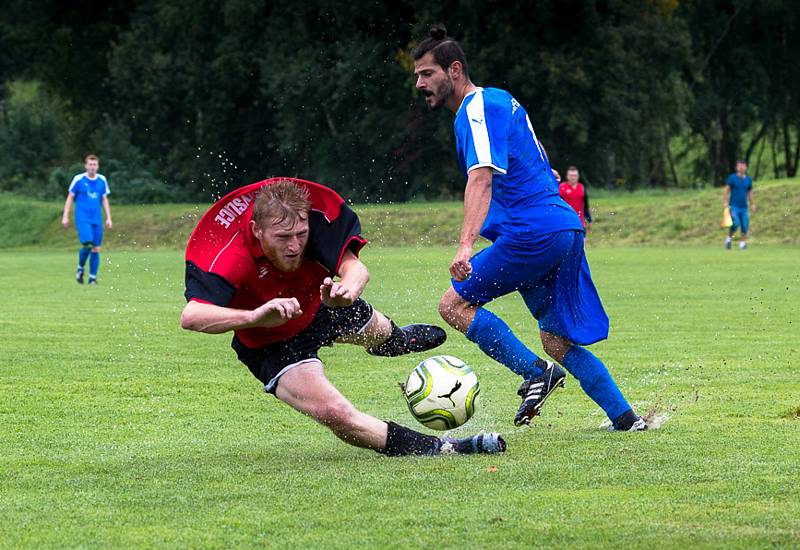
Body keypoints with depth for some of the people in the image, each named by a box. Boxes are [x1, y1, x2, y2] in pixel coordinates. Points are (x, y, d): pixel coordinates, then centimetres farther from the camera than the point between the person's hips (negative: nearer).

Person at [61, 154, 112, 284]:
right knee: (87, 244, -20)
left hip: (97, 219, 4)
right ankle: (80, 269, 5)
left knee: (96, 248, 0)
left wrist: (108, 218, 11)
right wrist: (65, 216, 1)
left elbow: (104, 200, 17)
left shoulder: (102, 180, 8)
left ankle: (92, 277, 7)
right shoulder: (79, 179, -3)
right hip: (82, 218, -4)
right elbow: (70, 198, 4)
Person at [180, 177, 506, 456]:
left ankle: (392, 337, 75)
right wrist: (255, 316, -69)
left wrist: (347, 287, -63)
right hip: (272, 346, -5)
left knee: (378, 332, 34)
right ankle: (439, 450, -14)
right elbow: (191, 316, -54)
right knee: (335, 414, -25)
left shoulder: (314, 218, -33)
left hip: (321, 307, 5)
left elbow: (354, 266, -37)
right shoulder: (229, 257, -43)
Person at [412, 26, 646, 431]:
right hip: (565, 229, 10)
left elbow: (481, 177, -24)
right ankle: (625, 419, 9)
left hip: (534, 232, -10)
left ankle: (535, 372, -13)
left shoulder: (476, 107, -9)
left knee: (454, 304, -6)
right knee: (556, 341, 13)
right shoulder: (498, 100, 22)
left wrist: (466, 245, -35)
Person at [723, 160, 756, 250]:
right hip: (734, 206, -4)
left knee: (745, 226, -5)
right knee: (735, 224, -19)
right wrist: (725, 202, -10)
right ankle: (729, 238, 3)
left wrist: (753, 204, 12)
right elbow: (726, 190, -1)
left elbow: (750, 193, 19)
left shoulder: (748, 180, 10)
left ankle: (743, 242, 7)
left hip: (744, 207, 4)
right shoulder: (732, 178, -1)